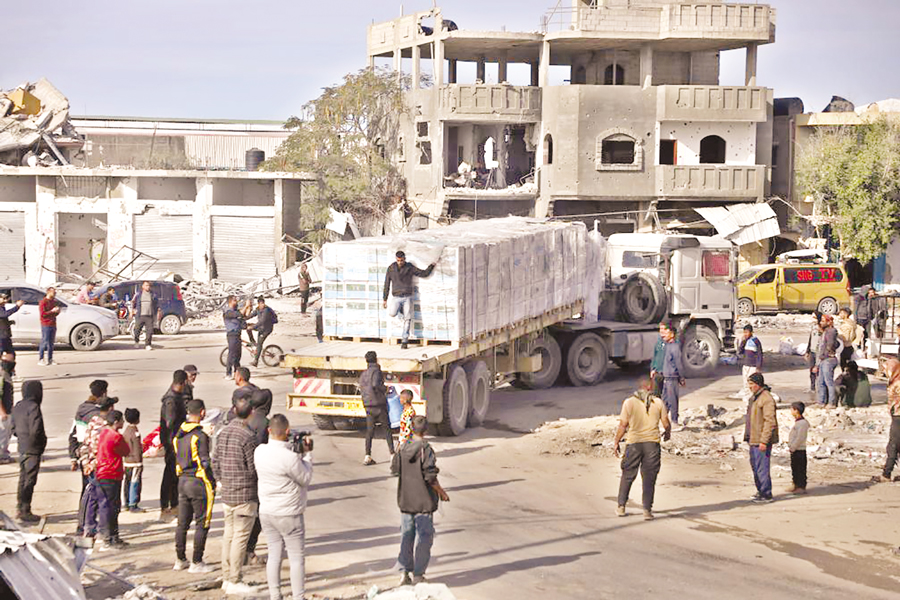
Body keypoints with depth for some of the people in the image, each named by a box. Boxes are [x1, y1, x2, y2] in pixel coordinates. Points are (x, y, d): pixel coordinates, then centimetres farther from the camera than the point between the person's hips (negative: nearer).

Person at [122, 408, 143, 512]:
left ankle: (127, 503, 22)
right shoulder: (135, 433, -16)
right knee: (134, 483, -4)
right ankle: (133, 505, -3)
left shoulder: (126, 431, 9)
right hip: (135, 462, -8)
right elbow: (137, 449, -16)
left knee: (127, 483, 14)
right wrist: (139, 462, -13)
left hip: (127, 461, 8)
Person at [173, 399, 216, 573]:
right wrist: (213, 483, -8)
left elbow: (177, 457, 12)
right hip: (199, 481, -7)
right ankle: (196, 562, 2)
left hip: (182, 480, 7)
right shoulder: (200, 436, -17)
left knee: (182, 523, 14)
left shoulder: (179, 434, 7)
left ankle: (180, 560, 21)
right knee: (202, 524, 1)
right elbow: (205, 462, -17)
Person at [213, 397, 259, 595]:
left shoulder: (223, 432, 7)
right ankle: (234, 582, 1)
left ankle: (226, 578, 21)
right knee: (241, 537, -2)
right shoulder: (248, 437, -18)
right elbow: (254, 469, -15)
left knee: (229, 534, 15)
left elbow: (215, 461, 12)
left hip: (227, 494, 8)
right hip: (245, 496, -8)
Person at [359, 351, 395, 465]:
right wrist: (385, 389, -9)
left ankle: (367, 456, -2)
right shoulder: (376, 370, -9)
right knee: (387, 428, 4)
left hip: (367, 405, 6)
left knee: (370, 430, 6)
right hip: (379, 404, -6)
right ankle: (392, 453, 3)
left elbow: (361, 390, 14)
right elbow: (375, 384, -25)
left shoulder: (363, 374, 13)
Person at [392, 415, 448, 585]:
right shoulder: (426, 449, -17)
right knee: (424, 536, 4)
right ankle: (418, 575, 6)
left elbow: (394, 469, 9)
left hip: (405, 499, 5)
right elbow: (430, 477, -18)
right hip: (423, 500, -5)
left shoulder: (403, 448, -1)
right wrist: (441, 492, -4)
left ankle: (405, 573, 15)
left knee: (406, 535, 13)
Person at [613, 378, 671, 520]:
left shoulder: (629, 402, -4)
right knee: (649, 478, 7)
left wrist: (616, 442, 4)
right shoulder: (658, 402, 0)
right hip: (652, 444, 0)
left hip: (634, 444, 0)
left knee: (627, 476, 13)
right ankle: (647, 510, 7)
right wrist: (667, 433, 24)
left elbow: (623, 425, -5)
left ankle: (621, 506, 19)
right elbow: (666, 424, 2)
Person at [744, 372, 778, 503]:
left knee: (762, 467, -7)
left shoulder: (766, 399, -17)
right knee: (755, 465, 15)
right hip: (753, 439, 10)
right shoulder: (754, 397, 15)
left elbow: (770, 422, -21)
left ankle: (766, 494, 0)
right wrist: (748, 436, 21)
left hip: (762, 440, -10)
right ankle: (760, 491, 25)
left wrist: (763, 441, -23)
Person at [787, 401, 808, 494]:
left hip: (799, 450, -10)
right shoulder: (796, 422, 14)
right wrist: (790, 443, 14)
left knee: (800, 469, -5)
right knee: (794, 468, 16)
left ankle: (802, 487, -2)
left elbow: (800, 438, -22)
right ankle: (796, 485, 25)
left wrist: (792, 447, -19)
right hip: (794, 450, 10)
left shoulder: (802, 423, -18)